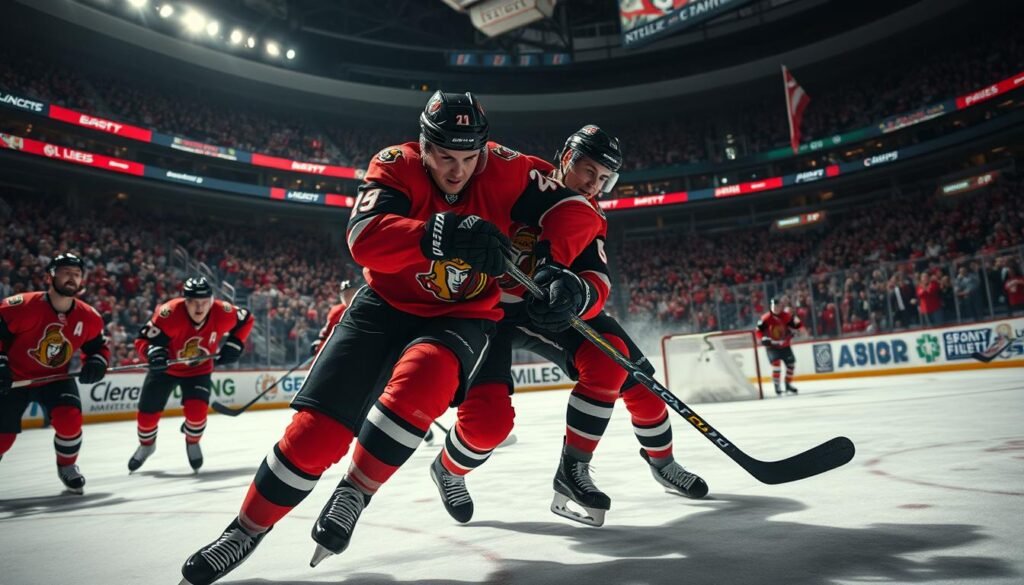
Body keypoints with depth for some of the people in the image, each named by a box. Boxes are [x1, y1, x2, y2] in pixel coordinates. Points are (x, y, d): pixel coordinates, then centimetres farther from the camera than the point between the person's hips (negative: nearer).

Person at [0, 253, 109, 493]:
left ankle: (67, 467, 8)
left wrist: (96, 364, -14)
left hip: (56, 377, 2)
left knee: (70, 419, -20)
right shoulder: (22, 306, -22)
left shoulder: (89, 317, -9)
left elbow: (99, 347, 5)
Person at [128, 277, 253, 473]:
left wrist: (233, 345, -11)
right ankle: (146, 445, 43)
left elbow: (246, 320, -5)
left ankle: (192, 443, 18)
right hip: (165, 368, 0)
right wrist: (153, 351, -47)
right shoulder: (169, 313, -33)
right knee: (147, 413, 8)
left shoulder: (223, 313, -25)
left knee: (197, 411, -18)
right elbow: (143, 339, -26)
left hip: (199, 369, 0)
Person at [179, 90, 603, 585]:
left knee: (422, 378, -35)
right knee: (318, 427, -7)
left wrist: (550, 263, -34)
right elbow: (364, 238, -31)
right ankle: (248, 529, 17)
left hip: (462, 316, 0)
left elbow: (577, 213, -15)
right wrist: (443, 235, -47)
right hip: (387, 304, 0)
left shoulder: (504, 169, -12)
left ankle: (354, 494, -10)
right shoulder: (396, 166, -14)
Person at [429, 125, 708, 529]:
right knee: (489, 419, -20)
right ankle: (448, 471, 16)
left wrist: (577, 294, -41)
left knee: (612, 358, -15)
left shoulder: (589, 220, -2)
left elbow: (596, 284, -17)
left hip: (549, 309, 5)